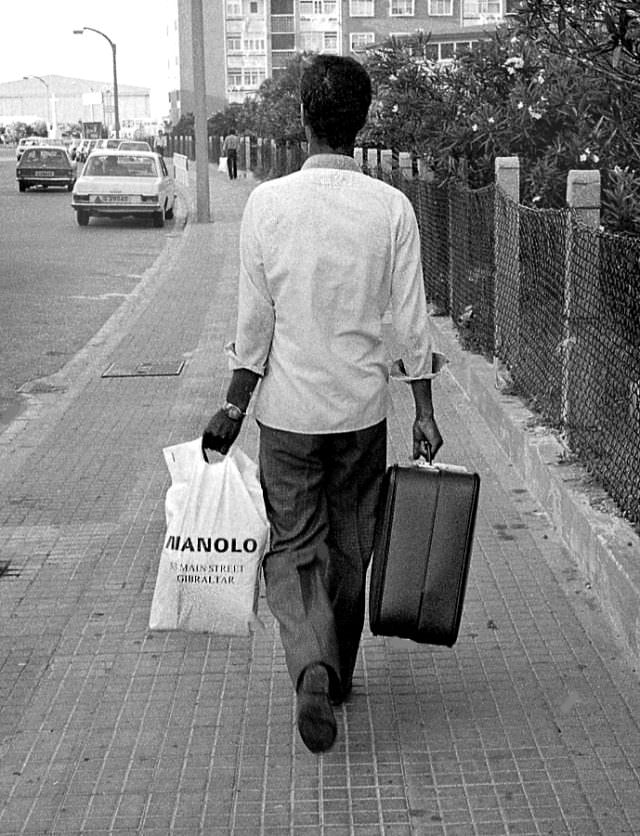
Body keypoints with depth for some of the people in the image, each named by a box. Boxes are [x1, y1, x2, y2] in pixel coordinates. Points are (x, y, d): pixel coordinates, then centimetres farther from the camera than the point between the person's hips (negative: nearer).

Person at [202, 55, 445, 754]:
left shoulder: (268, 203, -8)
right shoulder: (391, 207, -6)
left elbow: (254, 321, -6)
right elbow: (411, 321, -4)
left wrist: (234, 406, 4)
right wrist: (424, 411, 5)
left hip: (289, 409, -1)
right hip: (363, 408, 2)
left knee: (292, 547, 8)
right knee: (350, 549, 16)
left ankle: (311, 665, -14)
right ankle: (338, 675, 31)